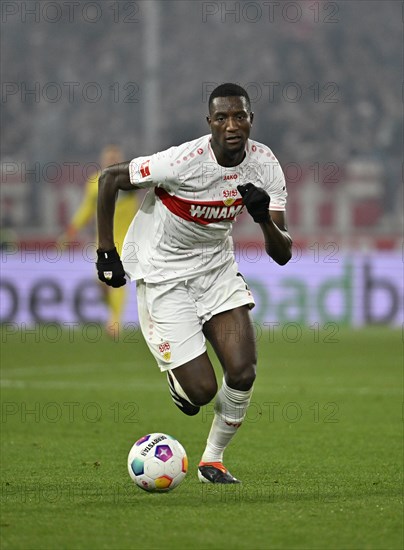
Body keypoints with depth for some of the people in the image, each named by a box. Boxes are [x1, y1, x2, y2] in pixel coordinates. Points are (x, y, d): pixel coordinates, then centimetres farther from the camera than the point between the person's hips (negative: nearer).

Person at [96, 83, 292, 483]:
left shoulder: (264, 165, -11)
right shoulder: (184, 162, -26)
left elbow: (282, 255, -10)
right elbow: (109, 178, -12)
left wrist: (265, 220, -31)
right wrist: (106, 252, -9)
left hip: (216, 266, 5)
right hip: (162, 274, -5)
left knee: (243, 372, -9)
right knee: (201, 389, -11)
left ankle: (212, 461, 14)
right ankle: (177, 378, 28)